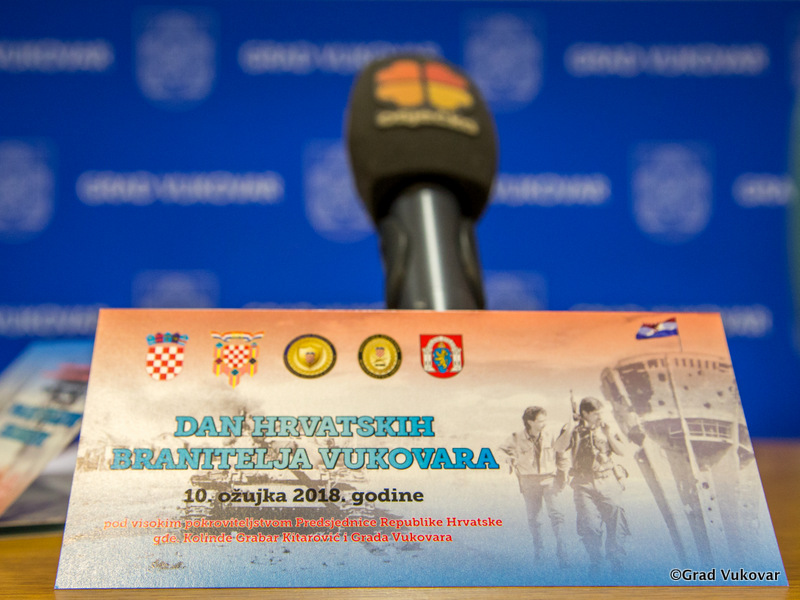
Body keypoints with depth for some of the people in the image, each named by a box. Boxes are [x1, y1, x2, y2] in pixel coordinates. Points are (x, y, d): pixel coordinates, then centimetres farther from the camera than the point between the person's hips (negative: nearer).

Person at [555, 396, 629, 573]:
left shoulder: (606, 428, 9)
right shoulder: (574, 430, 4)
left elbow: (621, 451, 5)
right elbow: (559, 448, -11)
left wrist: (608, 434, -8)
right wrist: (571, 427, -16)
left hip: (608, 482, 1)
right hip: (584, 484, -1)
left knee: (615, 521, -4)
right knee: (589, 525, -3)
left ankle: (616, 561, 11)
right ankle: (595, 562, 13)